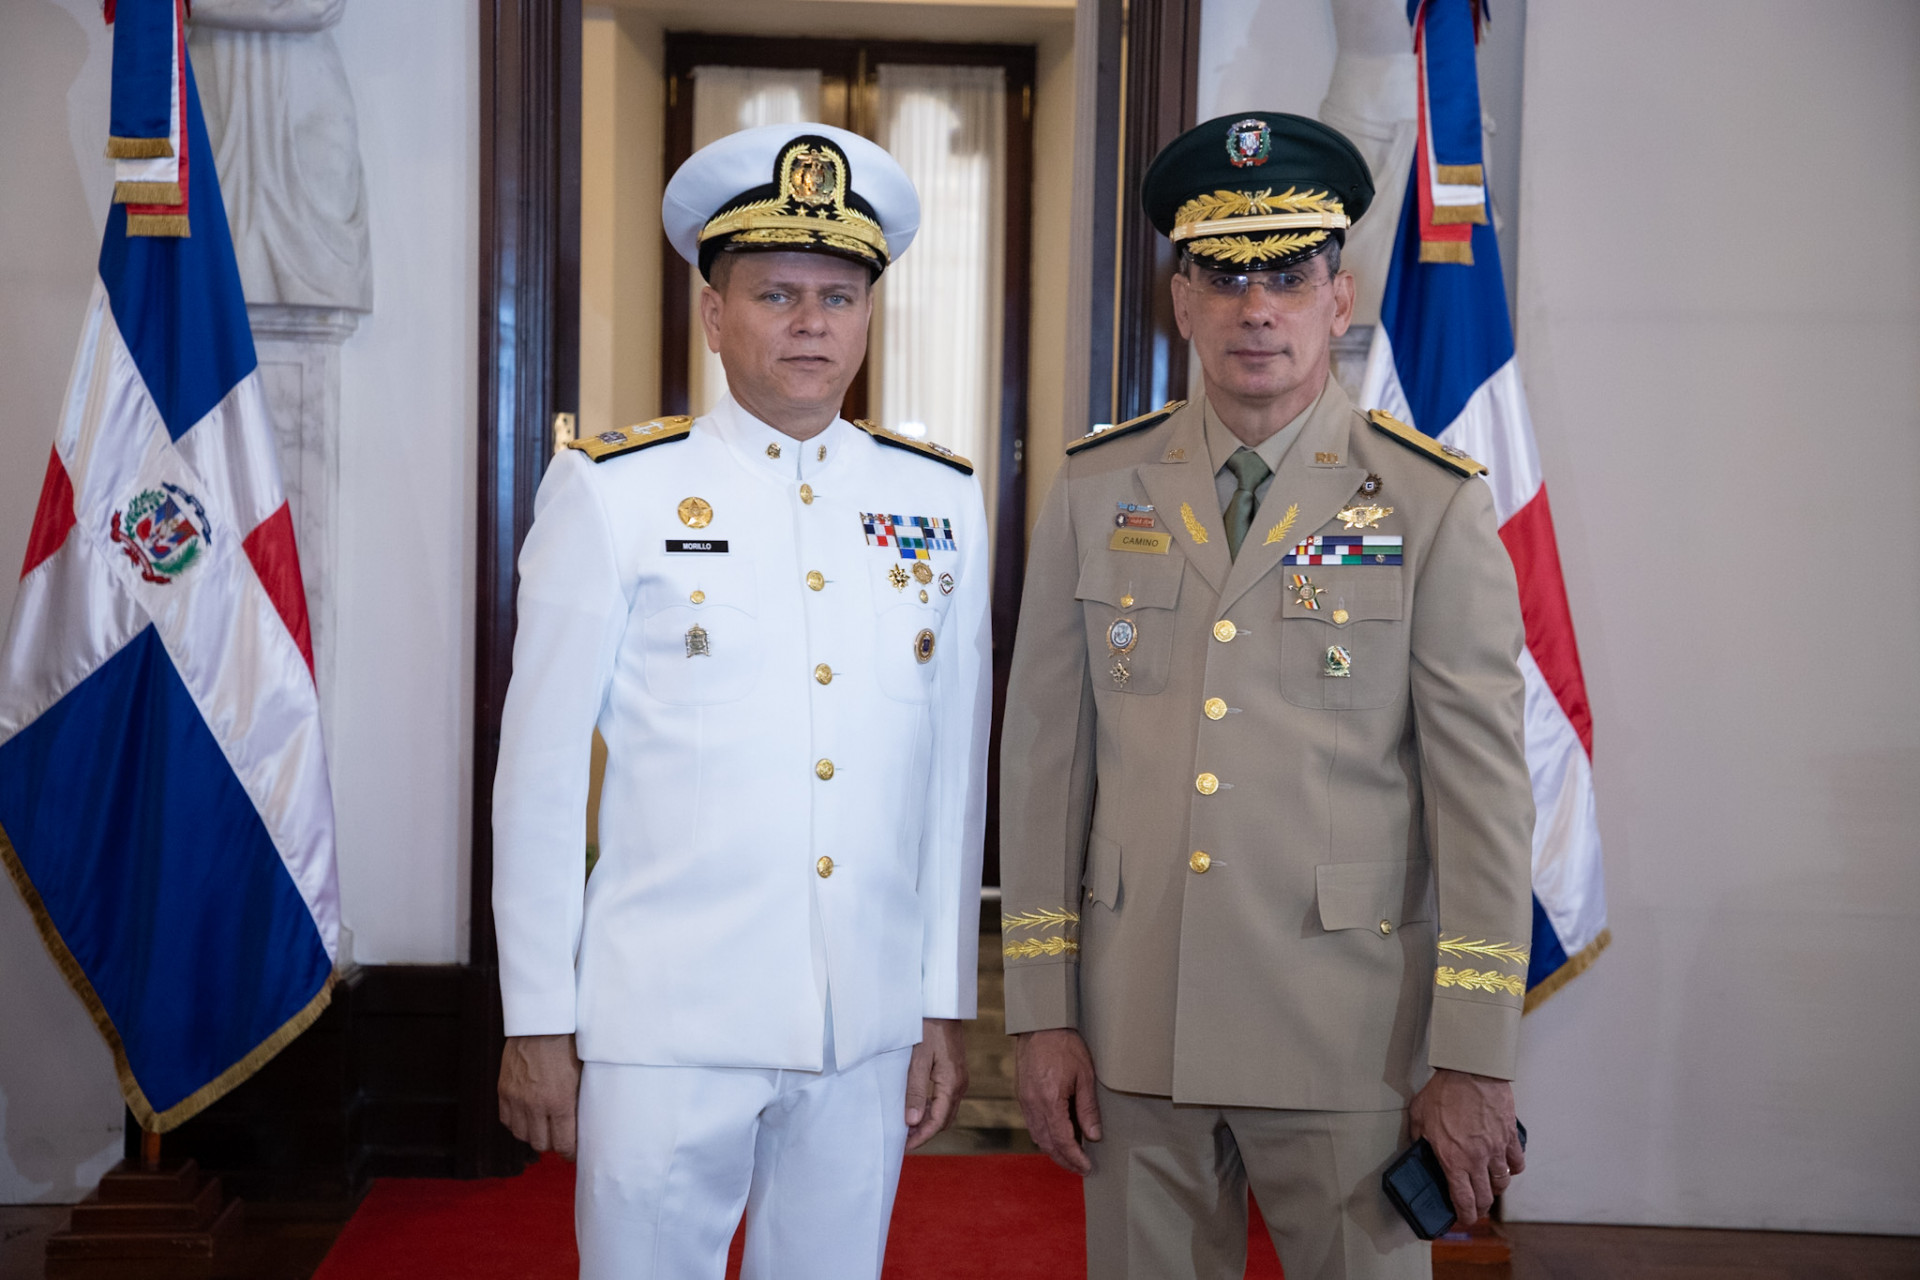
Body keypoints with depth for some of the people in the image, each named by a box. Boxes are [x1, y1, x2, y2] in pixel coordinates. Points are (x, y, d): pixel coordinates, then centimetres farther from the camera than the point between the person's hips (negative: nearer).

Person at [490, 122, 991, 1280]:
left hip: (870, 1030, 3)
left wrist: (949, 1006, 8)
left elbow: (957, 766, 7)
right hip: (666, 1022, -2)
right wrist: (537, 1021, -2)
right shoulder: (610, 492, -3)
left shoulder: (943, 502, 6)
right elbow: (541, 770, -2)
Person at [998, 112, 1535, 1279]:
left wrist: (1475, 1061, -7)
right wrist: (1042, 1012, 2)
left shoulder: (1435, 507, -4)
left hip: (1347, 1040, -2)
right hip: (1135, 1033, 2)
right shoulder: (1096, 493, 3)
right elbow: (1043, 756, 4)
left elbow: (1484, 790, -5)